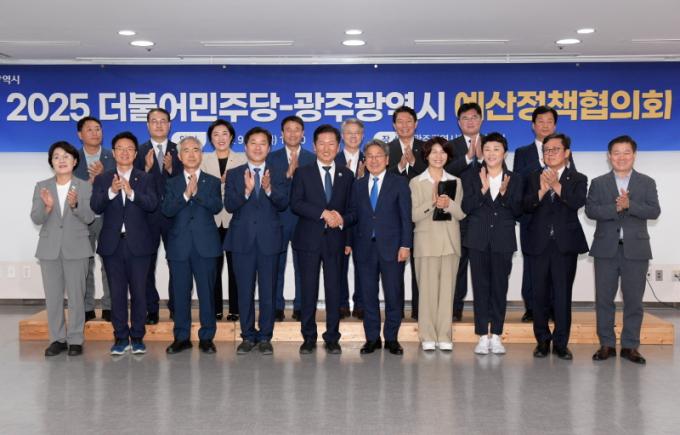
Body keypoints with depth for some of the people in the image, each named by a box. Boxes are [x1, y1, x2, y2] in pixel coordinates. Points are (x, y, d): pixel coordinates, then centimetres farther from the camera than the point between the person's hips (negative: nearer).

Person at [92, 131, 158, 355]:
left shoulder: (145, 179, 6)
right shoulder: (102, 179, 8)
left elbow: (152, 204, -10)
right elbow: (95, 207, -6)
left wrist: (131, 192, -24)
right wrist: (111, 191, -22)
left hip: (138, 243, -1)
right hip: (113, 243, 1)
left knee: (139, 292, 2)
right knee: (117, 293, 5)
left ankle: (137, 337, 13)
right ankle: (121, 337, 14)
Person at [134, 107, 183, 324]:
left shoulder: (178, 151, 4)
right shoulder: (139, 151, 3)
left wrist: (171, 168, -18)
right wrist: (147, 168, -19)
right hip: (148, 215, 0)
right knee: (147, 263, 5)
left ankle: (176, 307, 16)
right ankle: (151, 309, 13)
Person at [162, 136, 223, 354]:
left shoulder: (212, 182, 9)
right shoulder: (172, 184, 12)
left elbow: (216, 207, -8)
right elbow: (166, 210, -5)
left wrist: (197, 192, -17)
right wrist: (186, 194, -16)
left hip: (205, 245, -1)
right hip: (179, 245, 1)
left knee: (206, 292, 1)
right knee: (181, 293, 5)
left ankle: (206, 337, 10)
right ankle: (182, 337, 15)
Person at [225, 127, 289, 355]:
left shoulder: (278, 176, 6)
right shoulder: (234, 174, 5)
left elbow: (283, 204, -9)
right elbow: (229, 206, -7)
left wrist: (269, 189, -27)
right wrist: (246, 190, -23)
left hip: (269, 240, 0)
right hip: (242, 240, 0)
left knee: (267, 292, 5)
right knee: (245, 291, 7)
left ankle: (265, 337, 15)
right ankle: (248, 336, 18)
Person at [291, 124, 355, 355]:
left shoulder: (347, 175, 11)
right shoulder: (303, 173, 5)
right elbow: (295, 204, -8)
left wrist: (342, 219, -13)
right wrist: (323, 213, -17)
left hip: (335, 240, 1)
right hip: (309, 240, -1)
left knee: (334, 289, 3)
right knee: (309, 289, 3)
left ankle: (332, 338, 13)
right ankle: (309, 337, 13)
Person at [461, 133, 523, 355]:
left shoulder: (514, 180, 7)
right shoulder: (471, 177, 5)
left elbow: (517, 212, 0)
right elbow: (466, 208, -5)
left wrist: (504, 193, -15)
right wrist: (483, 190, -18)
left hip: (503, 240, 1)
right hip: (478, 239, 0)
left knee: (500, 287, 4)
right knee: (480, 287, 1)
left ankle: (496, 335, 12)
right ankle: (482, 336, 8)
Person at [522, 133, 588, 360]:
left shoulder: (578, 179, 6)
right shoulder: (535, 178, 11)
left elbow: (578, 202, -15)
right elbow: (526, 206, -4)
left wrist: (556, 185, -22)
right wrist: (542, 190, -19)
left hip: (565, 244, -2)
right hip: (539, 244, 2)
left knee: (563, 295, 1)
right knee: (540, 294, 6)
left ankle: (561, 343, 10)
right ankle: (542, 340, 17)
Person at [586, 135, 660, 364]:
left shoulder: (647, 183, 7)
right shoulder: (598, 183, 7)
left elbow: (654, 211, -6)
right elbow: (590, 210, -7)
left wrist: (629, 205, -18)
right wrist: (616, 208, -18)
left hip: (635, 249, 0)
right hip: (606, 249, 0)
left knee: (634, 300, 3)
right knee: (604, 299, 4)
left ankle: (630, 346, 14)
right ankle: (606, 344, 15)